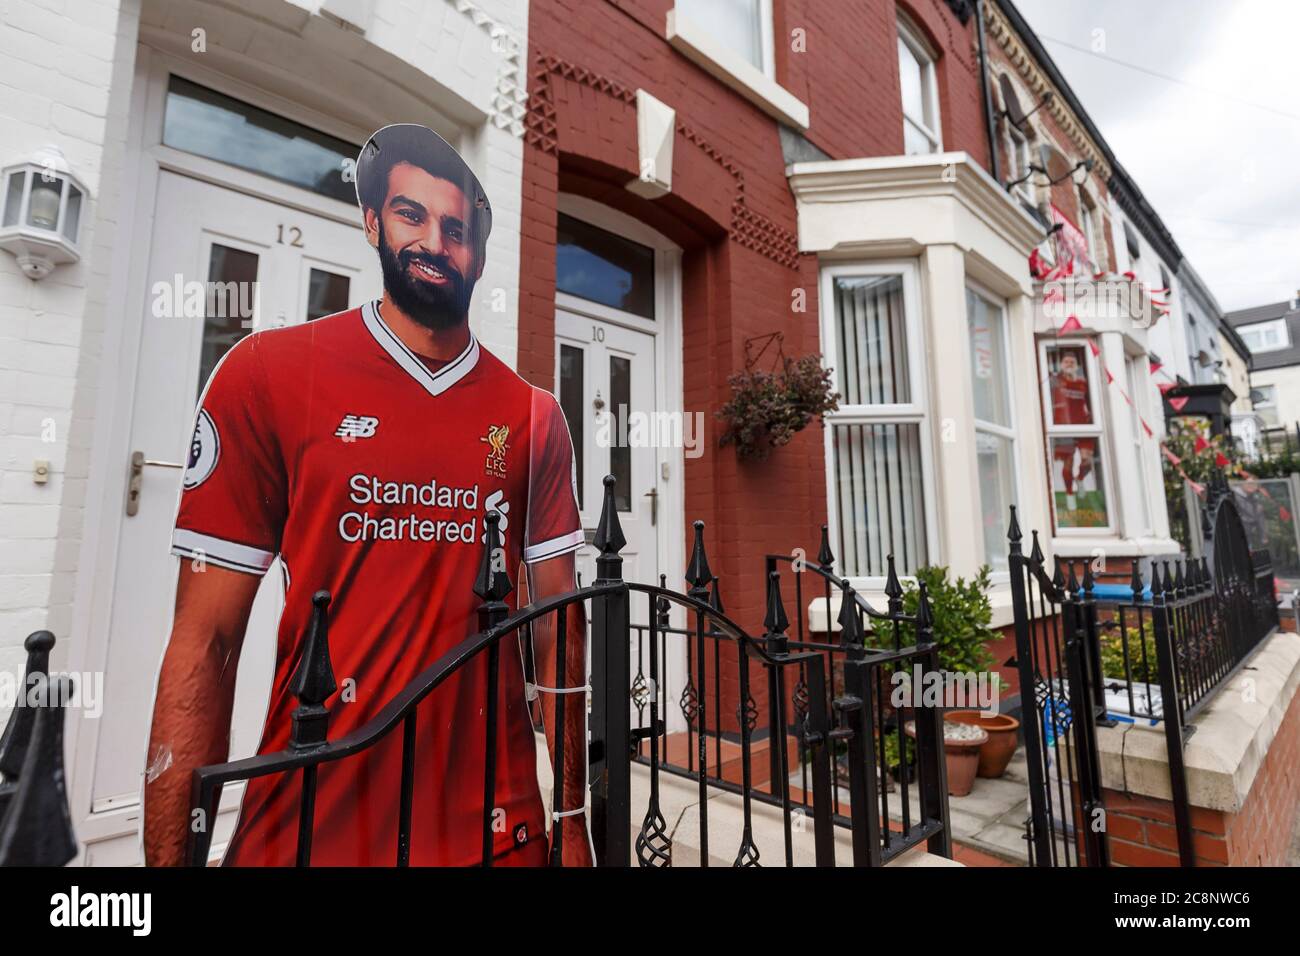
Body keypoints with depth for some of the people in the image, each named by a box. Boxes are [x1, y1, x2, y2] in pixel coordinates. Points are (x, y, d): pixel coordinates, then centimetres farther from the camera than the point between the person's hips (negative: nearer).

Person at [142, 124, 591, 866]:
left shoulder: (535, 418, -2)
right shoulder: (267, 373, -7)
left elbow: (559, 630, -1)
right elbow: (205, 641, -6)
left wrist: (574, 820, 1)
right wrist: (170, 853, -7)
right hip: (306, 825, -1)